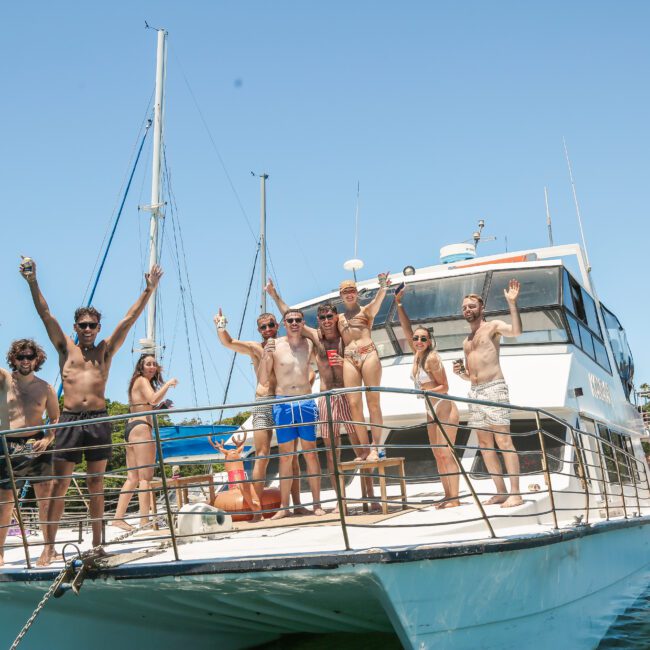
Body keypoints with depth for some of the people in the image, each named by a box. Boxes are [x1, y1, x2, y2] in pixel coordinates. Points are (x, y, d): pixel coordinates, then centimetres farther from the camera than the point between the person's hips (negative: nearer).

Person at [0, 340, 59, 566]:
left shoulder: (45, 388, 5)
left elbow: (56, 419, 8)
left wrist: (48, 439, -8)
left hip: (37, 444, 0)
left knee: (46, 497, 0)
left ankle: (48, 548, 8)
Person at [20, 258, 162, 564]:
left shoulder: (106, 350, 12)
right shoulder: (66, 348, 11)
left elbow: (130, 318, 7)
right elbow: (45, 313, 5)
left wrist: (149, 290, 2)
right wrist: (32, 282, -3)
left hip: (99, 419, 1)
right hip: (70, 420, -1)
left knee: (96, 484, 7)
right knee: (60, 484, -1)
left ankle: (97, 541, 14)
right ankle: (50, 545, 3)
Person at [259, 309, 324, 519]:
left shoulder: (310, 344, 6)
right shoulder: (274, 345, 1)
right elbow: (263, 379, 1)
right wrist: (266, 356, -14)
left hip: (306, 403, 1)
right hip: (282, 404, -1)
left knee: (310, 452, 2)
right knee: (285, 455, 4)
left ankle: (317, 504, 7)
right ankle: (284, 506, 8)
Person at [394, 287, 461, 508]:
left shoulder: (432, 358, -15)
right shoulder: (417, 355, 7)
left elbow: (444, 387, -14)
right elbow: (406, 330, 5)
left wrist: (425, 392, -26)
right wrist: (399, 305, 3)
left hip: (445, 409, -8)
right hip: (431, 412, 9)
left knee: (446, 453, -9)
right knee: (438, 455, 8)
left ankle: (454, 498, -7)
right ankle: (447, 496, 12)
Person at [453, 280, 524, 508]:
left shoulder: (493, 326, 3)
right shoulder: (466, 341, 23)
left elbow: (516, 331, -20)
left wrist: (512, 304, -26)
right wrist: (460, 372, 6)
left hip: (494, 388, -8)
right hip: (474, 392, 8)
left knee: (503, 440, -11)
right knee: (485, 443, 6)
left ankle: (515, 493, -12)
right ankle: (500, 491, 12)